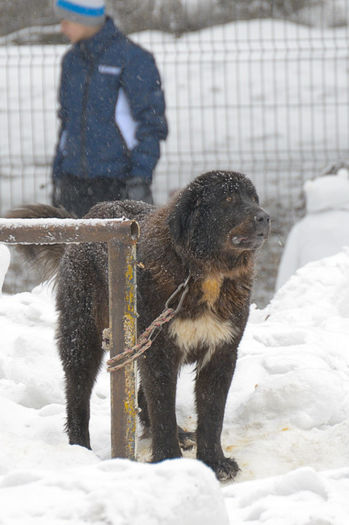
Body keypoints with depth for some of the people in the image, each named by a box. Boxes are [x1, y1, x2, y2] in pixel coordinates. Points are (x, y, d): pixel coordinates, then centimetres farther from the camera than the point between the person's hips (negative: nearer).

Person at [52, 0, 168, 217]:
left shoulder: (132, 58, -10)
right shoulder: (72, 60, 11)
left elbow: (152, 123, -10)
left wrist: (140, 178, -16)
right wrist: (58, 177, 17)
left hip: (117, 180, -6)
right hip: (74, 180, 6)